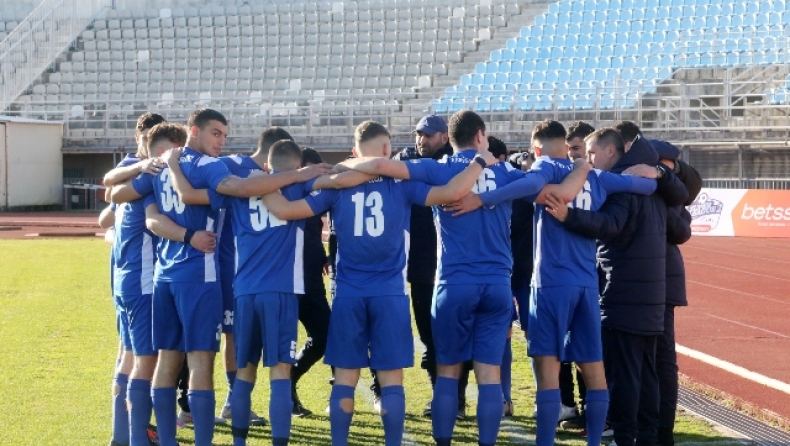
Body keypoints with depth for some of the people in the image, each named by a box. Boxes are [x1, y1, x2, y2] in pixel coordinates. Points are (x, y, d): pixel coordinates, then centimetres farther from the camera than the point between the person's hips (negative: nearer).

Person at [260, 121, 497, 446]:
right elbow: (452, 192, -12)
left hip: (349, 293, 2)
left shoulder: (337, 185, 3)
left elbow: (285, 210, 1)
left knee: (345, 377, 6)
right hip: (389, 293, -2)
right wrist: (480, 163, 3)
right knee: (391, 377, 2)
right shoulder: (402, 183, -2)